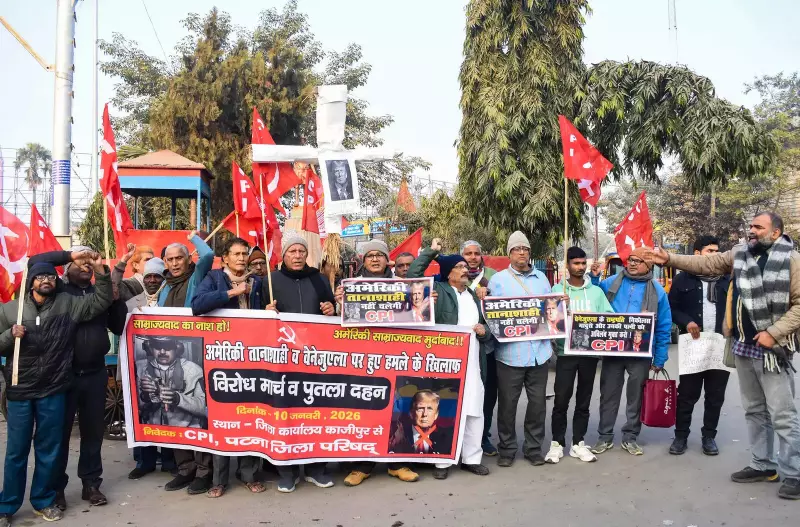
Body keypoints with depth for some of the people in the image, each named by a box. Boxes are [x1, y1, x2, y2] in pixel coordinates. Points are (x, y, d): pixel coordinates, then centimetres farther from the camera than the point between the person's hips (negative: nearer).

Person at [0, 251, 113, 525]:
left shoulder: (68, 304, 2)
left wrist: (100, 270, -16)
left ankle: (44, 500, 26)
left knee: (49, 450, 10)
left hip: (54, 392, 0)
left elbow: (101, 302, -5)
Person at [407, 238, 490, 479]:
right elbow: (414, 275, -11)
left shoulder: (474, 296, 22)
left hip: (471, 362, 6)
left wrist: (484, 331, 5)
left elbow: (485, 326, 28)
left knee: (474, 412, 10)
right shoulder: (438, 290, 1)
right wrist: (431, 251, -8)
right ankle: (442, 461, 11)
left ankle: (471, 458, 24)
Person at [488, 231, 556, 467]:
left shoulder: (541, 278, 14)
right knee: (507, 403, 4)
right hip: (510, 351, -3)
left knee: (538, 401, 10)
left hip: (539, 350, 4)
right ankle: (507, 449, 18)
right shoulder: (498, 279, 1)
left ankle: (533, 447, 24)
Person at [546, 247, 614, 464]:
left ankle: (578, 443, 21)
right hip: (566, 352, -2)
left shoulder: (596, 291, 9)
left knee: (583, 400, 10)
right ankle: (557, 443, 11)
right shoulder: (557, 289, 4)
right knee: (561, 400, -2)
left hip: (590, 352, 2)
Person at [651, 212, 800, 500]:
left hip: (772, 348, -6)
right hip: (743, 346, 7)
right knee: (754, 410, 16)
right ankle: (763, 464, 28)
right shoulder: (739, 255, 7)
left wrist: (774, 333, -17)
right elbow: (705, 263, 10)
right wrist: (670, 259, 0)